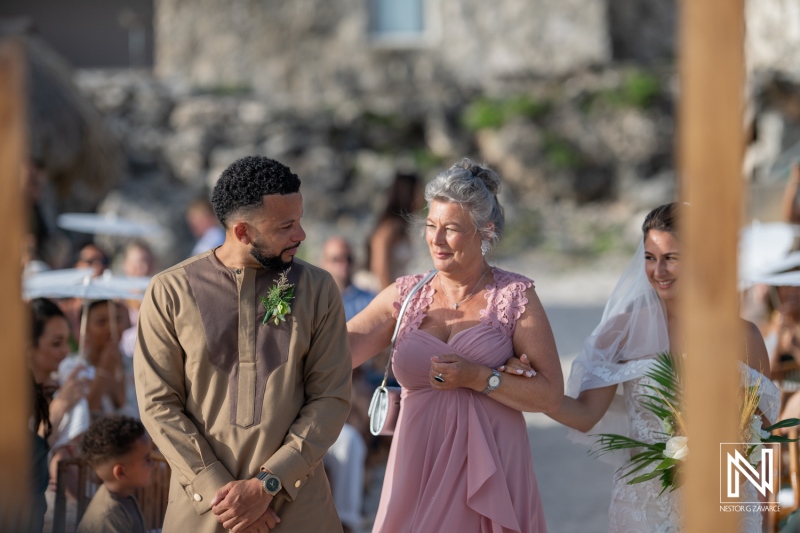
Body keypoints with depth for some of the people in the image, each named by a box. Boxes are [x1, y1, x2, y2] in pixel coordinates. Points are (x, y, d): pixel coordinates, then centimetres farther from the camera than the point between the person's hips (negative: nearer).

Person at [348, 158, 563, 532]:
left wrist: (478, 378, -15)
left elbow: (551, 394, -5)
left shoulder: (516, 297, -1)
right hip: (419, 470, 3)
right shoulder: (405, 295, 8)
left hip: (489, 471, -2)